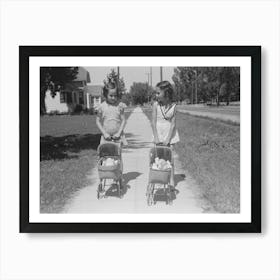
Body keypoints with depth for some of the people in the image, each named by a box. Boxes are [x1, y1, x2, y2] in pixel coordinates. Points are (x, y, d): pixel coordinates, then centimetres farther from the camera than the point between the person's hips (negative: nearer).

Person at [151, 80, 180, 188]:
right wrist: (155, 136, -12)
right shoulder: (156, 104, -8)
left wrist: (168, 138, -15)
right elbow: (153, 121, -8)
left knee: (170, 157, 1)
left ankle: (171, 179, 11)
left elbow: (173, 123, -10)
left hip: (170, 133, -1)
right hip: (159, 133, 1)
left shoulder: (173, 106, -10)